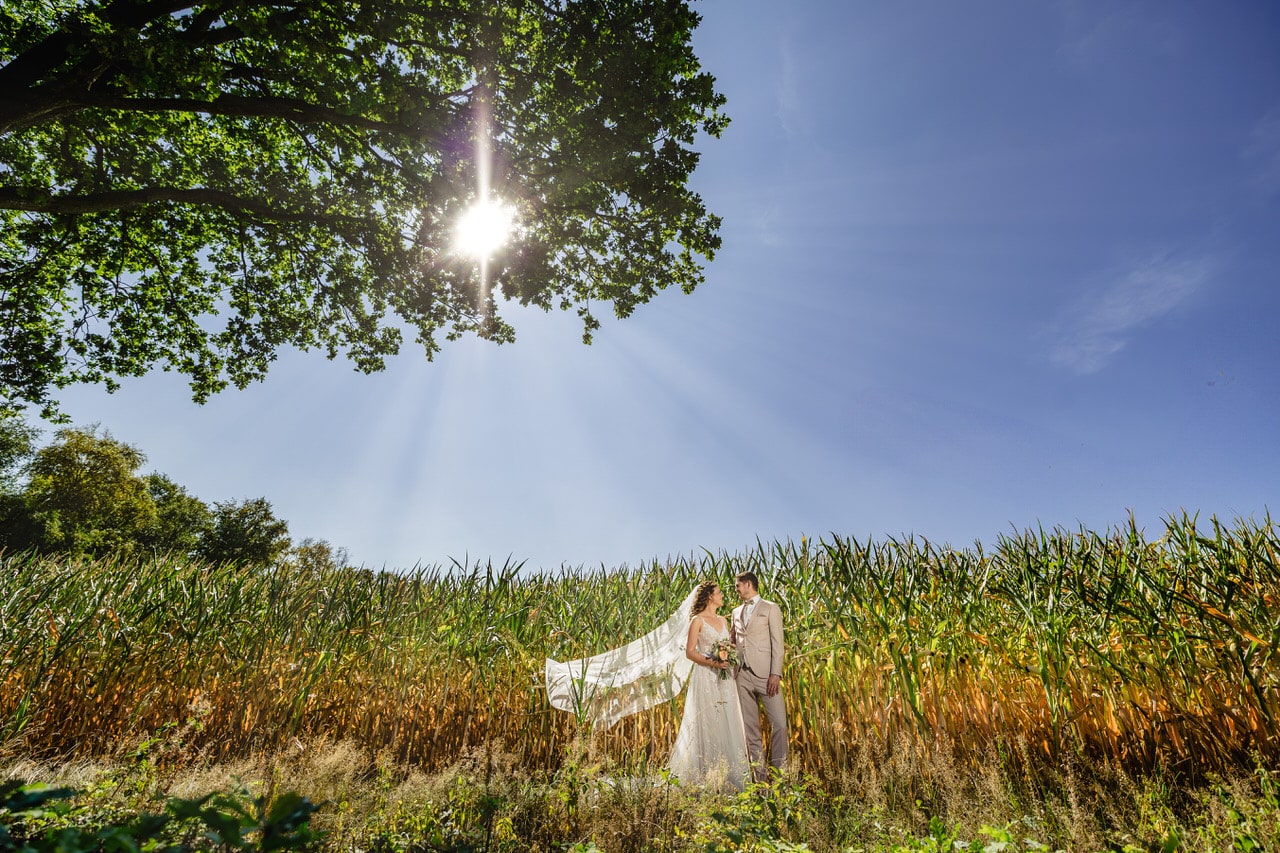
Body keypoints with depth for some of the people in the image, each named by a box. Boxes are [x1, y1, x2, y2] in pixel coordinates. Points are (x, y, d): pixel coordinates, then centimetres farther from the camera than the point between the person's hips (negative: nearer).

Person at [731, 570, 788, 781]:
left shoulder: (771, 609, 2)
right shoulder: (736, 612, 19)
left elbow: (777, 643, -4)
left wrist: (775, 674, -13)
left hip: (765, 674, -5)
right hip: (743, 675, 5)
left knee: (779, 723, -7)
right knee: (750, 727, 7)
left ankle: (779, 770, 6)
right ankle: (759, 773, 15)